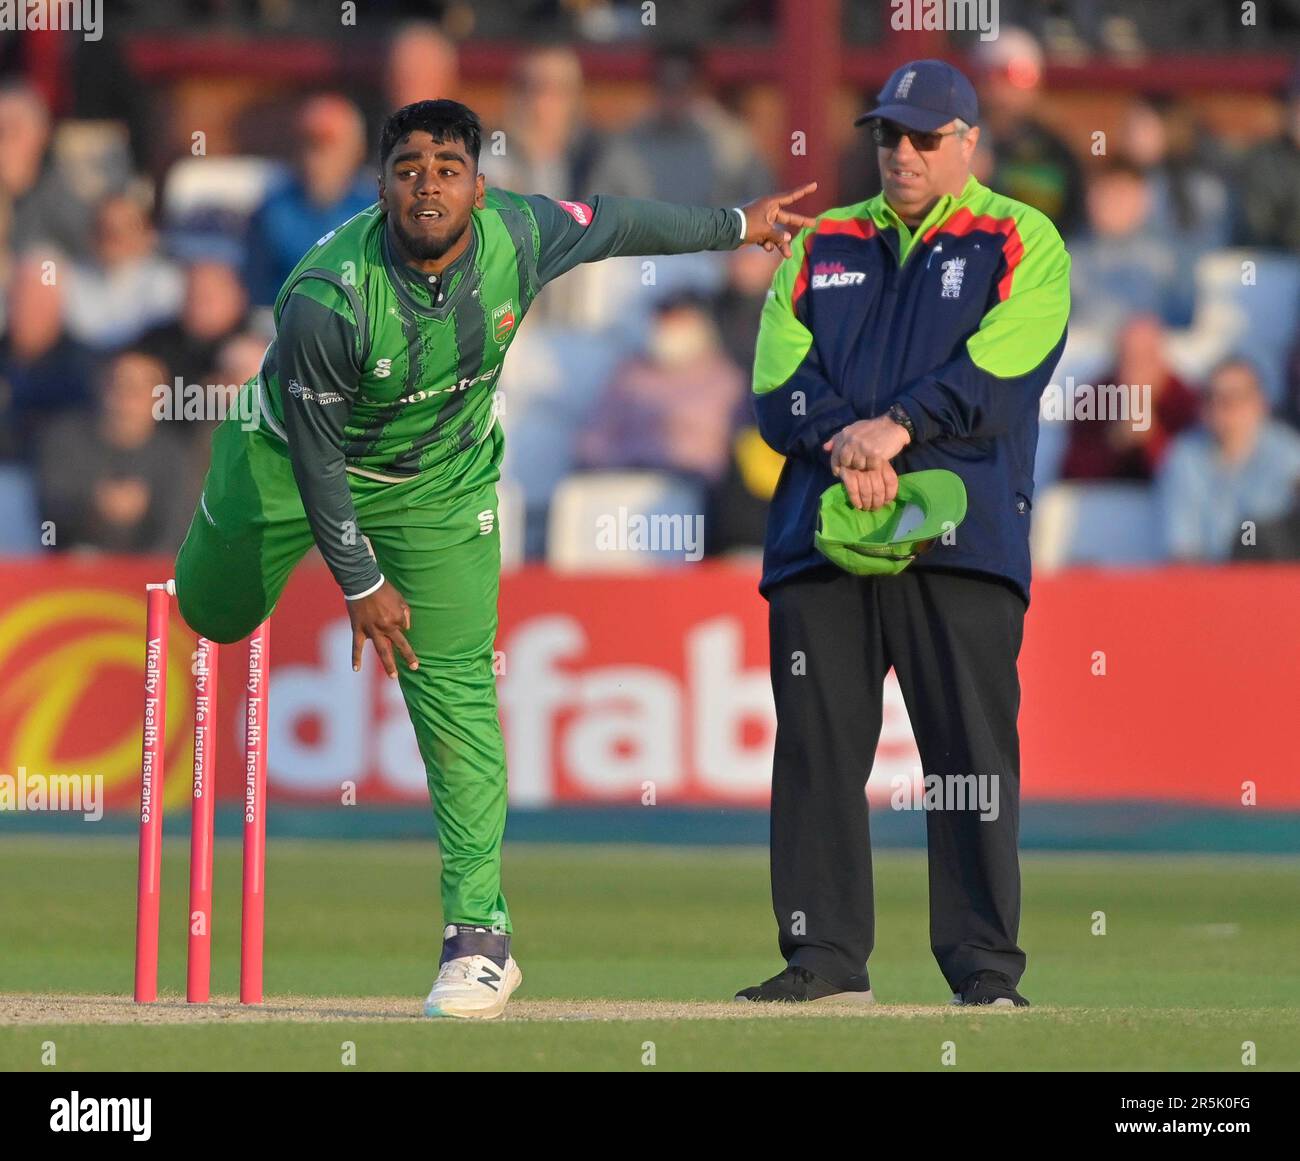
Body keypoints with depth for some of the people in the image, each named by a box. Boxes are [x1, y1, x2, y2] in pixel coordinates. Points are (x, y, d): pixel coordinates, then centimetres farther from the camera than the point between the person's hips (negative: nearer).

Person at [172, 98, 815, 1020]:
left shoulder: (520, 236, -25)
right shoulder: (327, 298, -36)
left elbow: (615, 222, -3)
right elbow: (317, 453, -24)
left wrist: (736, 225, 11)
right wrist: (360, 582, -19)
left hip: (441, 486, 1)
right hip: (293, 462, -1)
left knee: (457, 696, -9)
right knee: (215, 616, 20)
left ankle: (479, 934, -7)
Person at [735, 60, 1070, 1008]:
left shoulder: (1021, 241, 9)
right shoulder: (821, 246, 21)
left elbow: (999, 376, -6)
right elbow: (778, 385, 9)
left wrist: (897, 427, -17)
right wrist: (841, 440, -11)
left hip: (961, 535, -4)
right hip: (819, 531, 4)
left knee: (972, 751, -7)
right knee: (817, 746, 0)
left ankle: (985, 969, -4)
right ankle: (827, 958, 6)